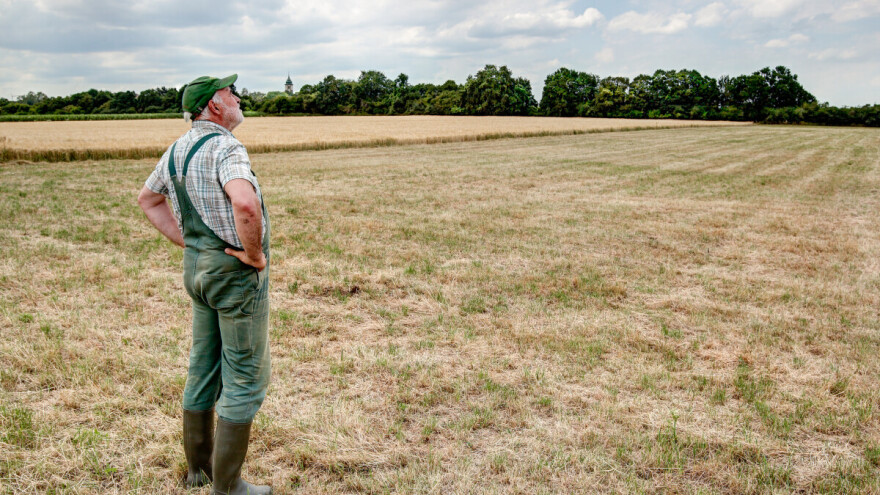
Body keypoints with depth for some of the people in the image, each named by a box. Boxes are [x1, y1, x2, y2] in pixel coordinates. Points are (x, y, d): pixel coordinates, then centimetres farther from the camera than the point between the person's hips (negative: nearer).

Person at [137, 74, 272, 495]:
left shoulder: (178, 149, 8)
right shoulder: (225, 147, -20)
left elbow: (148, 199, 23)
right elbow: (245, 204, -40)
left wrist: (187, 243, 15)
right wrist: (255, 254, -22)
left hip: (198, 267, 9)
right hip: (237, 272, -9)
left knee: (204, 368, 18)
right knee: (246, 377, 2)